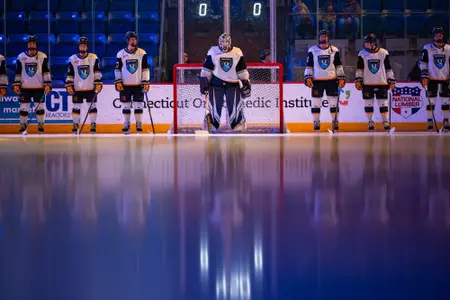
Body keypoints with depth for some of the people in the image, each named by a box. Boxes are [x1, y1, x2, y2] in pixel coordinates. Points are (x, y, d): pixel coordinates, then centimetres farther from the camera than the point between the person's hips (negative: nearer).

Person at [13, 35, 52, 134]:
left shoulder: (43, 57, -2)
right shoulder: (21, 57, 2)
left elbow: (46, 72, -2)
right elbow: (18, 72, 7)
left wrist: (47, 85, -9)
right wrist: (16, 85, 0)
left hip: (39, 87, -1)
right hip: (25, 87, 1)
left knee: (40, 106, 2)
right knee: (24, 107, 2)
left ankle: (40, 126, 13)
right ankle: (23, 126, 11)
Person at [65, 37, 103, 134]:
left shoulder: (93, 58, 0)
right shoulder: (73, 59, 1)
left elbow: (97, 72, 1)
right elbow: (69, 74, 4)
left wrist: (98, 84, -6)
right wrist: (68, 85, -3)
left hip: (91, 88, 0)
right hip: (77, 89, 0)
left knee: (92, 106, 1)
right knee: (76, 107, 3)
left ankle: (93, 124, 10)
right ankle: (75, 125, 13)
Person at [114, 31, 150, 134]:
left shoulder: (142, 53, 0)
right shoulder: (121, 54, 1)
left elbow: (145, 69, 1)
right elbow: (117, 69, 4)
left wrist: (146, 82, -4)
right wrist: (118, 82, -4)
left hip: (138, 84, 0)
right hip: (125, 85, 0)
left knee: (138, 105, 0)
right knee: (126, 105, 3)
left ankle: (139, 125, 9)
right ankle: (126, 125, 11)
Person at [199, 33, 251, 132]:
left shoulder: (237, 53, 1)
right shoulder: (213, 52, -4)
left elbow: (242, 71, 6)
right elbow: (206, 70, 0)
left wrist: (246, 83, 4)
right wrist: (204, 82, -4)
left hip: (233, 83, 1)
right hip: (216, 82, -1)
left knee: (235, 107, -7)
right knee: (215, 107, -7)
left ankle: (240, 126, 8)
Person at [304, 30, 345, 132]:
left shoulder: (334, 50, 5)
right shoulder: (312, 50, 2)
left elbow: (338, 66, 8)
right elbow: (309, 65, 3)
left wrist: (341, 78, 2)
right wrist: (308, 78, -6)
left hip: (332, 80, 1)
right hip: (317, 81, -1)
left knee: (333, 102, 1)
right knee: (316, 103, 0)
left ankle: (335, 122, 10)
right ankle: (316, 122, 10)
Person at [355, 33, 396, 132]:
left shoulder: (384, 53, -2)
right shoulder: (362, 54, 1)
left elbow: (388, 68, 3)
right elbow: (359, 69, 4)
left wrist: (391, 81, 3)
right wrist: (358, 80, -2)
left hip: (381, 83, -1)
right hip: (367, 84, 1)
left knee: (383, 103, 0)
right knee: (368, 104, 4)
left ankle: (386, 122, 8)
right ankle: (370, 122, 16)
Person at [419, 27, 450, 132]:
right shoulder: (427, 48, -2)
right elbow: (423, 63, 0)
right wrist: (424, 76, -7)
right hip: (432, 79, -2)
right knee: (431, 101, -3)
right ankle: (429, 122, 3)